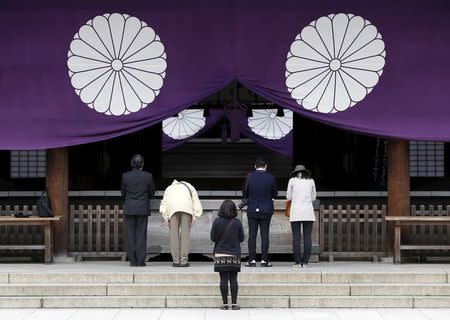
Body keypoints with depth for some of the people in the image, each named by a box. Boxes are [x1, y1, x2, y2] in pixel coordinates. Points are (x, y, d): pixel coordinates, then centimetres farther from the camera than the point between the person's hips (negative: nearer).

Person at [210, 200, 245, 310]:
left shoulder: (217, 222, -8)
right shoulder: (237, 222, -6)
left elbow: (213, 238, -3)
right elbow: (241, 238, 1)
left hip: (220, 255, 0)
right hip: (234, 255, 0)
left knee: (223, 279, 3)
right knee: (233, 279, 5)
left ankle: (225, 303, 3)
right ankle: (234, 303, 5)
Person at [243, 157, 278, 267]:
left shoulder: (250, 177, -6)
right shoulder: (271, 178, -7)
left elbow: (244, 193, 2)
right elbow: (275, 194, 3)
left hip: (252, 210, 0)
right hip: (266, 210, 0)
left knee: (252, 234, 4)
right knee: (265, 234, 3)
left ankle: (252, 260, 3)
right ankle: (264, 260, 1)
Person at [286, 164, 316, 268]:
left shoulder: (292, 180, 5)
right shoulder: (311, 181, 10)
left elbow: (288, 197, 9)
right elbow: (313, 197, 17)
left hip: (296, 212, -1)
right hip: (308, 212, 1)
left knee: (296, 237, -1)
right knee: (307, 237, 1)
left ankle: (298, 261, -4)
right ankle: (305, 262, -2)